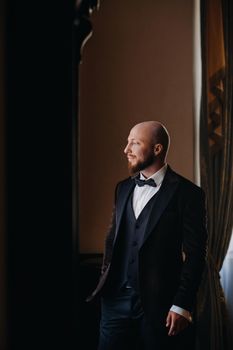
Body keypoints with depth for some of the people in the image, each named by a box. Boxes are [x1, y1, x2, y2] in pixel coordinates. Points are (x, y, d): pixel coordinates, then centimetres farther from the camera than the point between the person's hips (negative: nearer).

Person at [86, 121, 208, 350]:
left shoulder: (187, 193, -6)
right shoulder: (123, 188, 12)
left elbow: (195, 254, -9)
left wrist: (182, 305, -12)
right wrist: (105, 278, 11)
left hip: (159, 303, -4)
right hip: (117, 298, 5)